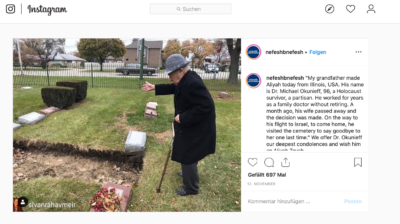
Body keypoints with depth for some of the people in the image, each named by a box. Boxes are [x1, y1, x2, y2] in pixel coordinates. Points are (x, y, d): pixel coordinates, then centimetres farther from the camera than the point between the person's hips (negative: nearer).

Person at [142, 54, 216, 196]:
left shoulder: (192, 83, -31)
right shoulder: (186, 80, 1)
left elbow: (206, 106, -36)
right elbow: (173, 88, 21)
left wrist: (182, 118, -29)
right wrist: (154, 88, 16)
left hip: (196, 128, -10)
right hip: (190, 126, 10)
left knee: (187, 157, 5)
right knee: (187, 155, 28)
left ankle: (191, 188, 25)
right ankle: (190, 174, 52)